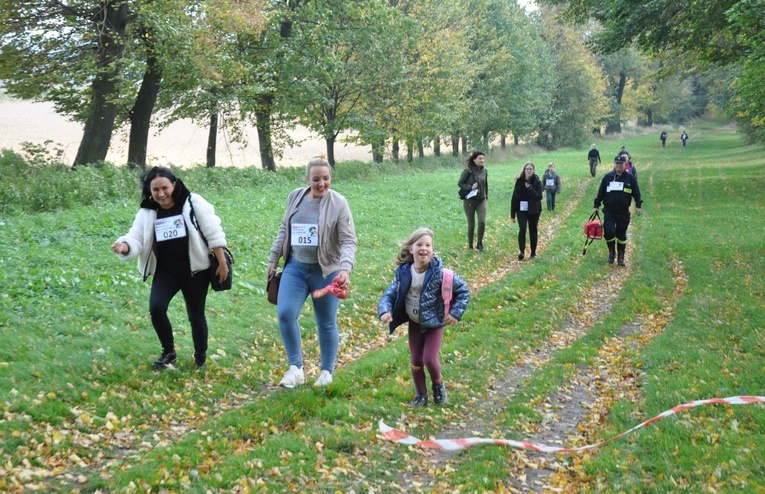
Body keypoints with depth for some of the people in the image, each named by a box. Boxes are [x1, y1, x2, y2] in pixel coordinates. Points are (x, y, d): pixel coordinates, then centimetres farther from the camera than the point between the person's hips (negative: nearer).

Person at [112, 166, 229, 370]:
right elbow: (136, 239, -6)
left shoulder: (193, 203, -9)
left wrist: (222, 263, -6)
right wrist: (124, 246, -30)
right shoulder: (147, 213, 0)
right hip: (165, 271, 2)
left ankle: (200, 359, 29)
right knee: (156, 307, -18)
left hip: (195, 271, -2)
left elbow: (213, 234, -5)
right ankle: (168, 352, 5)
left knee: (196, 316, 6)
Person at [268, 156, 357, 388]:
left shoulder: (338, 203, -10)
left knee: (327, 324, 7)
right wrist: (274, 258, 16)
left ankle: (326, 373, 23)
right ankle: (295, 368, 0)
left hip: (326, 271, -3)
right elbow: (284, 230, 16)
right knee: (285, 313, -12)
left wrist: (345, 269, -28)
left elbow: (348, 241, -13)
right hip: (296, 267, 3)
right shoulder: (295, 197, 4)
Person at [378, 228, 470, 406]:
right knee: (416, 361, 8)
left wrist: (455, 313, -16)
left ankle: (438, 383, 23)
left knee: (430, 359, -10)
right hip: (414, 323, 3)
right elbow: (389, 294, -7)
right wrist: (385, 311, -26)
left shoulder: (439, 273, -22)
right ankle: (421, 395, 27)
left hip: (435, 323, -3)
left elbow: (463, 289, -12)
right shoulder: (403, 273, -13)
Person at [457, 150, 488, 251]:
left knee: (482, 222, -13)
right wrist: (470, 187, -22)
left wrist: (486, 196, 14)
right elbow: (460, 183, -8)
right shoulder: (468, 171, -12)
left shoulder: (484, 171, 4)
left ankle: (480, 244, 4)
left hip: (481, 201, 3)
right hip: (469, 201, -3)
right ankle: (470, 246, 19)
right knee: (471, 224, 4)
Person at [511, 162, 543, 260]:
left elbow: (539, 197, -14)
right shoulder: (519, 181, -3)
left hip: (533, 210, 0)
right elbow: (514, 198, -1)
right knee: (522, 229, -18)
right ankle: (521, 251, -24)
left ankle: (533, 253, 22)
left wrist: (529, 188, -23)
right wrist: (512, 214, -2)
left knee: (533, 231, 9)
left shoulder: (537, 182, -5)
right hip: (521, 210, 0)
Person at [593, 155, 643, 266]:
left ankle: (621, 258, 15)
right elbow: (601, 192, 10)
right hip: (609, 211, 0)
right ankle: (611, 252, 13)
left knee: (621, 235, 6)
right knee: (609, 232, -12)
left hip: (623, 212, 0)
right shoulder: (608, 177, 5)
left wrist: (638, 206, -2)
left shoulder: (630, 178, 3)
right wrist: (596, 206, 9)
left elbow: (636, 193, 7)